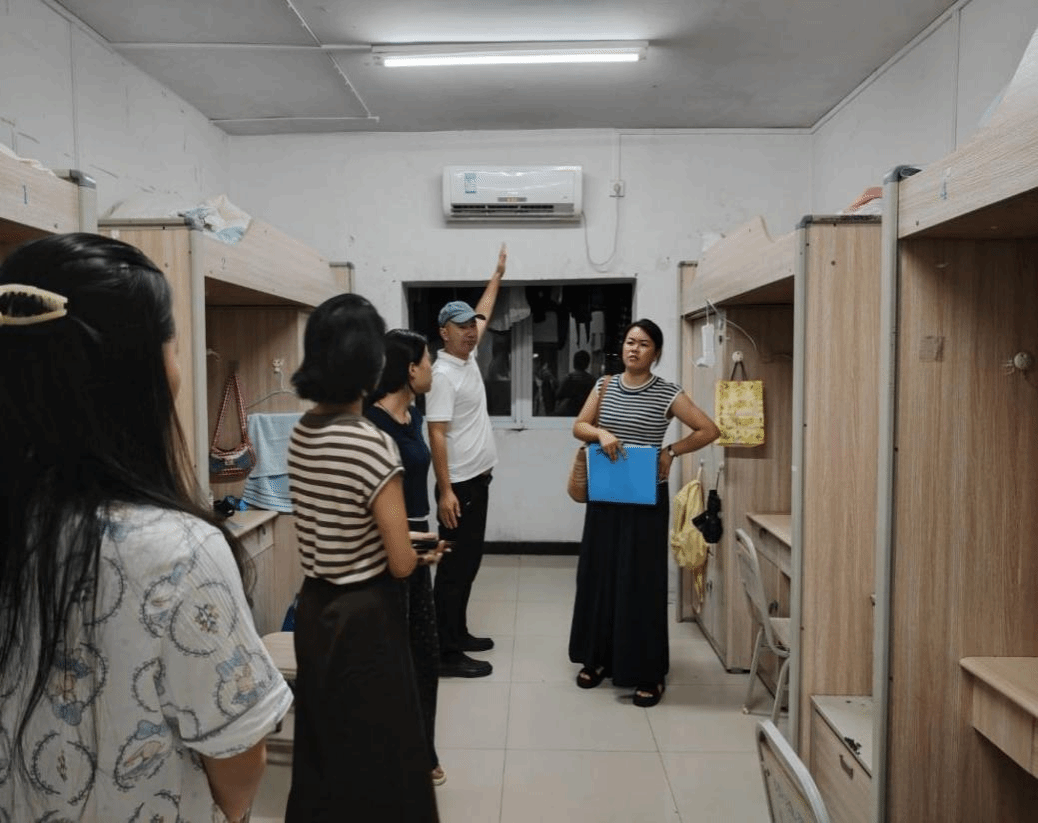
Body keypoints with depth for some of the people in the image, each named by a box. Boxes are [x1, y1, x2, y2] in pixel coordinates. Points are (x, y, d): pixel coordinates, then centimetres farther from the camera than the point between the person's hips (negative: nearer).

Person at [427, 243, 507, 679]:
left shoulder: (468, 358, 9)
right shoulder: (443, 375, -17)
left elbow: (482, 315, 27)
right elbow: (437, 435, -21)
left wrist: (498, 275, 33)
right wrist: (446, 491, -25)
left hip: (478, 480, 10)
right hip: (459, 485, -10)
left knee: (469, 562, 17)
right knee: (454, 566, -3)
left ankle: (459, 634, 29)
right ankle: (448, 654, 5)